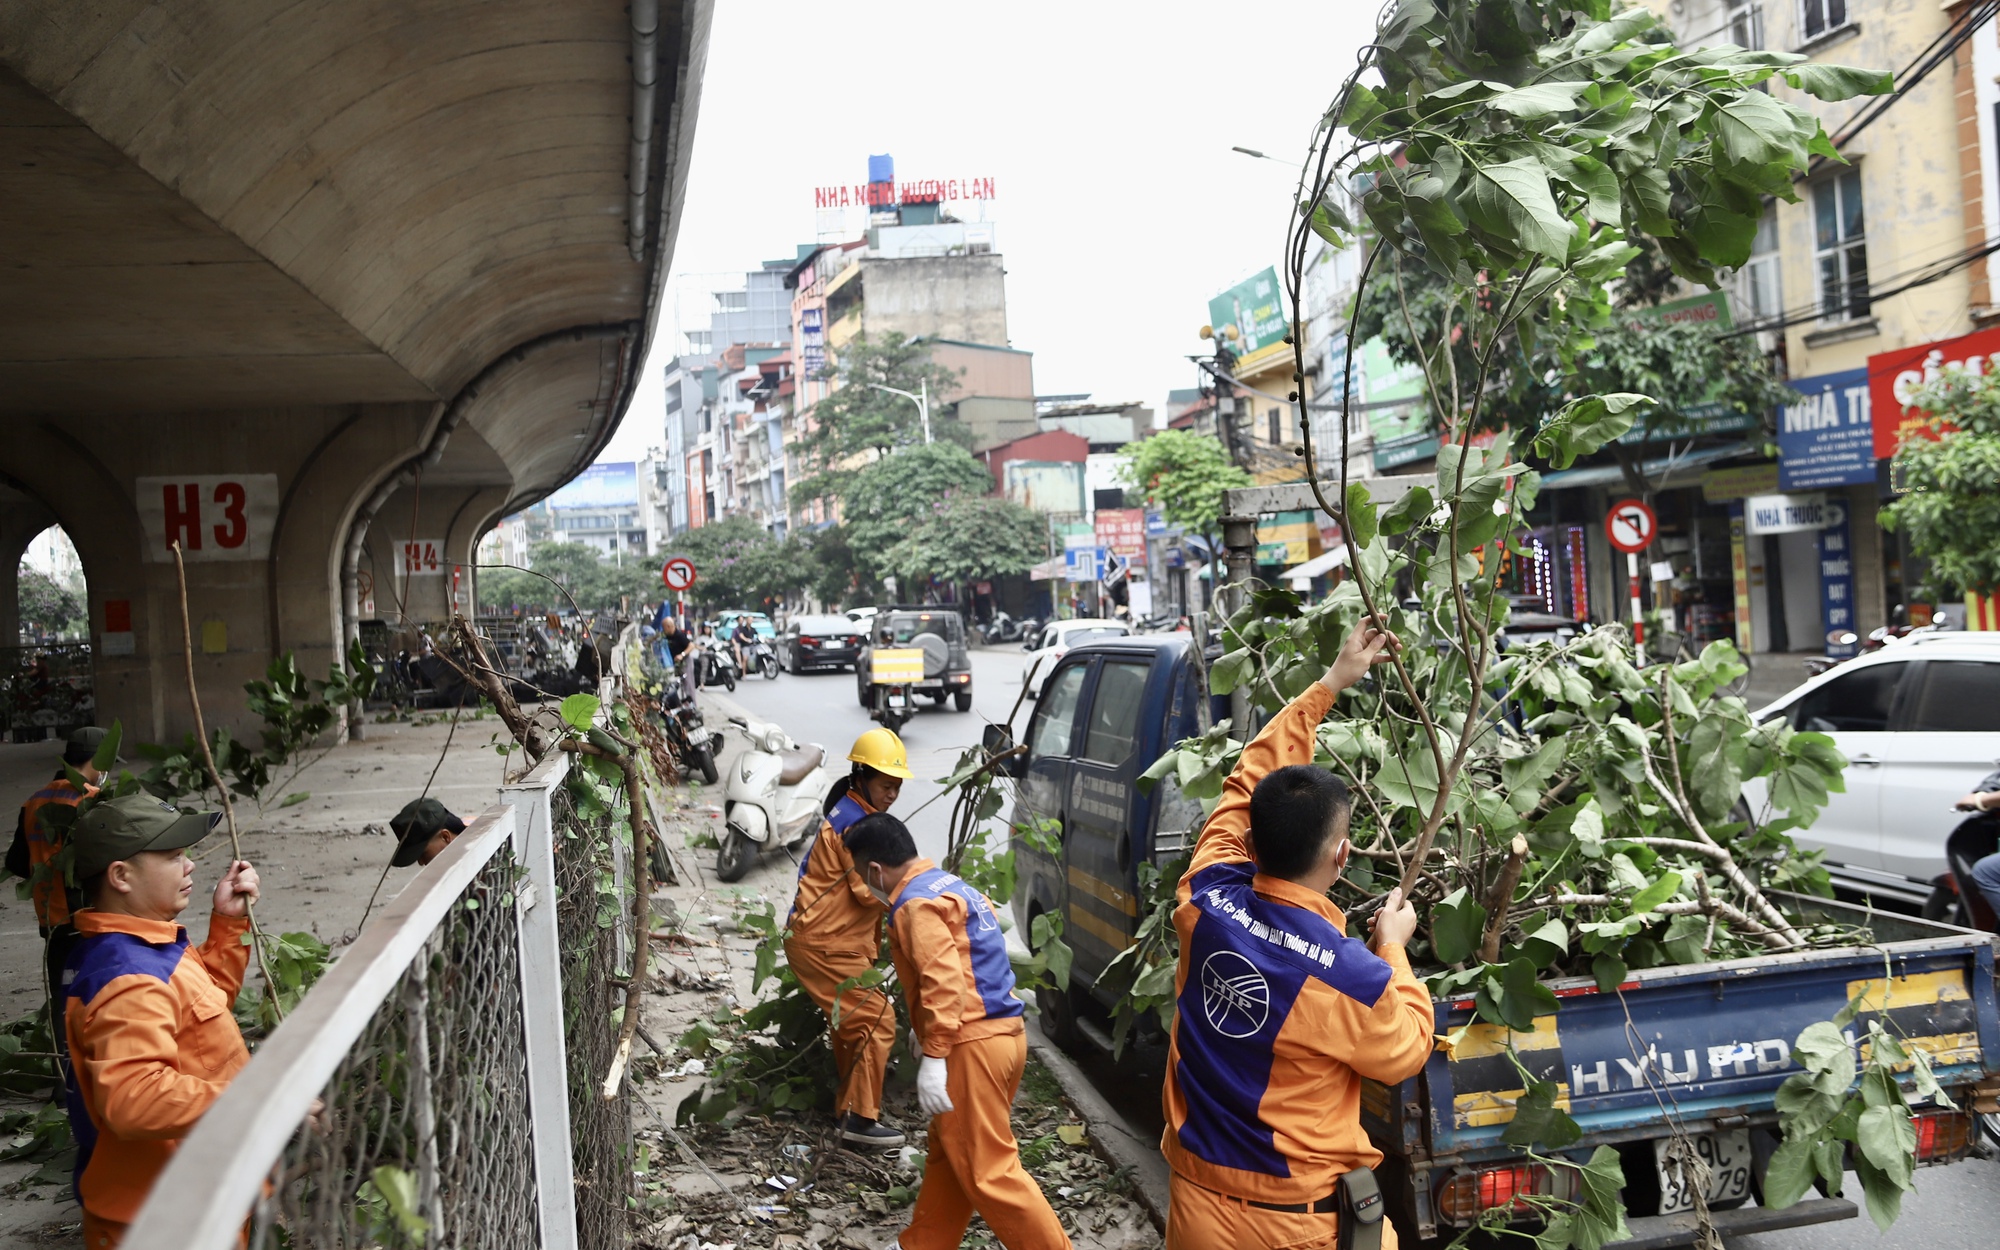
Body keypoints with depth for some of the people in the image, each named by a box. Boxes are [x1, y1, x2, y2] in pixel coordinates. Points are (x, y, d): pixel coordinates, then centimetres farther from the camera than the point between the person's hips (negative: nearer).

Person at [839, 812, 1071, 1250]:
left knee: (986, 1170, -4)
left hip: (972, 1044, -11)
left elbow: (943, 980, -24)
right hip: (1002, 1032, 11)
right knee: (949, 1153, 20)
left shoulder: (917, 903, -13)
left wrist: (933, 1055, -24)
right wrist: (931, 1037, 32)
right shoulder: (953, 886, 17)